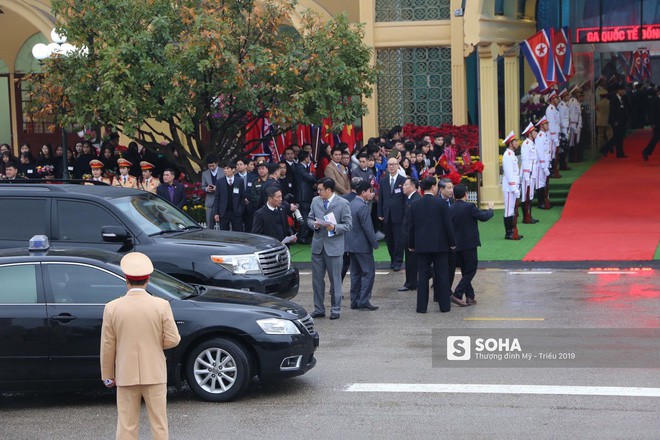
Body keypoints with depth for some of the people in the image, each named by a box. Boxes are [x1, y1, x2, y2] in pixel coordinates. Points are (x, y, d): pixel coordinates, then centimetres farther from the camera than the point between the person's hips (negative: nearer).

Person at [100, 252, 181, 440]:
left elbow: (107, 347, -3)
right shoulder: (161, 306, -9)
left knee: (127, 425, 7)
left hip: (126, 375, 0)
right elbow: (173, 340, -7)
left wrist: (107, 375, 8)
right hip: (154, 374, 0)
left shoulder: (112, 308, -7)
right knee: (159, 423, 9)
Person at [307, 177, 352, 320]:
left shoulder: (343, 204, -7)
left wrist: (335, 227, -23)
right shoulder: (315, 201, 8)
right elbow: (309, 219, 14)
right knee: (317, 279, 9)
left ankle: (335, 309, 14)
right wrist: (314, 224, -8)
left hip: (333, 246, -5)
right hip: (317, 245, 5)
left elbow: (348, 225, -6)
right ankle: (319, 309, 18)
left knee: (335, 279, 4)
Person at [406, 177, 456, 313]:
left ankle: (421, 306, 5)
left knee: (422, 276, 5)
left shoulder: (415, 205, 2)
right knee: (442, 275, 5)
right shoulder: (441, 204, -8)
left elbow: (411, 226, 6)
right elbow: (448, 224, -7)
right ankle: (444, 305, 8)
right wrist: (452, 243, 3)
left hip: (422, 245, 3)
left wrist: (411, 245, 15)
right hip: (440, 245, -2)